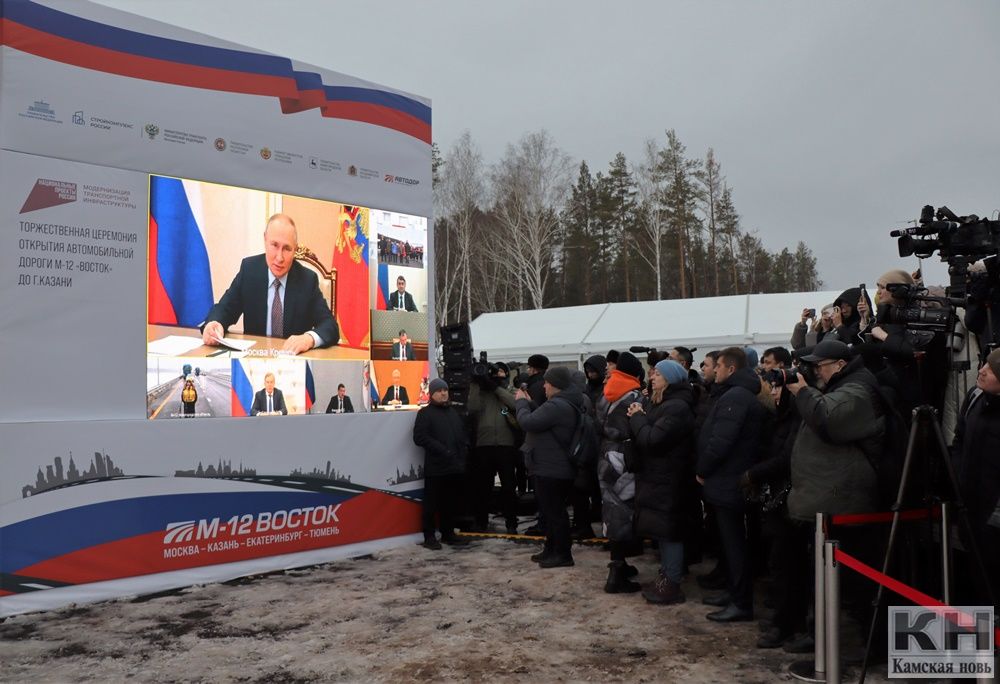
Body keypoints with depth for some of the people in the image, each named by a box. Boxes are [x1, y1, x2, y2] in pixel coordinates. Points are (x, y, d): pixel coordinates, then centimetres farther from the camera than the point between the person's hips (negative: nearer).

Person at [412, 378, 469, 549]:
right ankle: (429, 536, 5)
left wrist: (464, 449, 6)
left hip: (455, 466, 6)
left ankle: (448, 533, 23)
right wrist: (442, 450, -17)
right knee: (431, 503, -1)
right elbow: (419, 437, -13)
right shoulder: (425, 413, -2)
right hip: (435, 467, -6)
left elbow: (463, 434, 26)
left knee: (450, 502, 12)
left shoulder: (454, 413, 20)